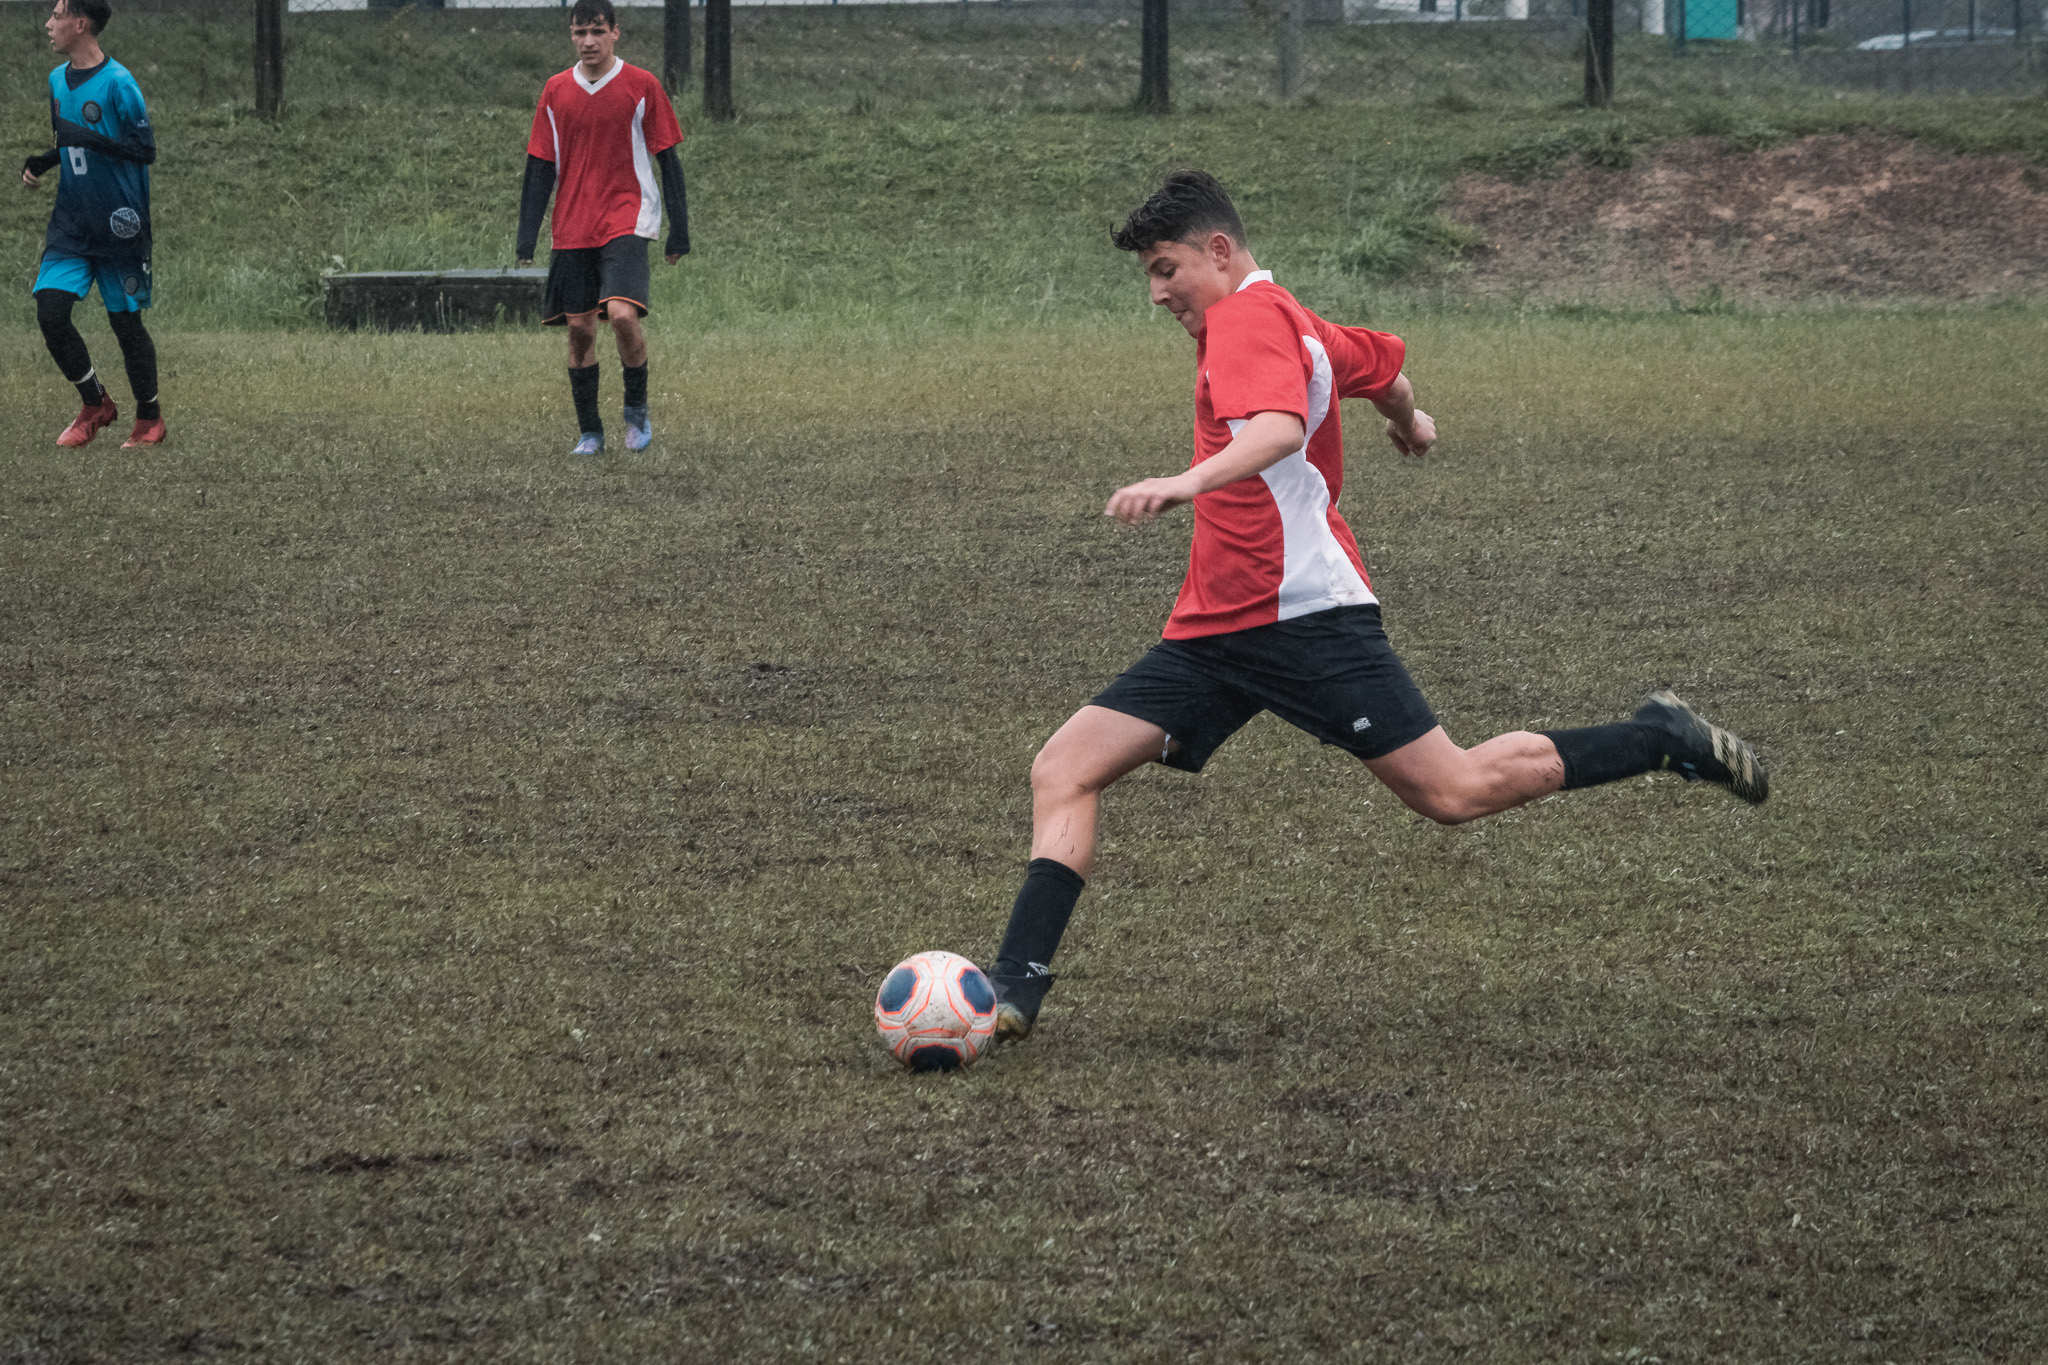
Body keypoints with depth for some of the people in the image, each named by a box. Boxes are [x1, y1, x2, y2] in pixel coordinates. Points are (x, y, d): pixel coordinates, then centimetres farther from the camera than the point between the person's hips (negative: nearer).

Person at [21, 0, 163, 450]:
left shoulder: (117, 82, -14)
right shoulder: (57, 80, 10)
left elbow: (146, 150, -16)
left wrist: (88, 139, -25)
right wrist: (39, 163, 5)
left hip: (118, 226, -6)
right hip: (71, 223, 6)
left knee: (126, 321, 1)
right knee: (50, 312, -7)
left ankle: (149, 417, 19)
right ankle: (95, 403, 11)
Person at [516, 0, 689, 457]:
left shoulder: (641, 86, -1)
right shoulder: (556, 91, 8)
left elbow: (668, 161, 2)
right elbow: (540, 167, 11)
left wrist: (679, 230, -2)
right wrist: (527, 238, 5)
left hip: (627, 222, -4)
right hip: (572, 228, 4)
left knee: (622, 314, -21)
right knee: (579, 328, 2)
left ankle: (637, 409, 2)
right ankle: (589, 432, 13)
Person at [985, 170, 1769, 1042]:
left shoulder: (1246, 318, -10)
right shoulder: (1293, 325, 20)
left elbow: (1278, 426, -29)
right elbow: (1385, 360, 36)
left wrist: (1187, 483, -46)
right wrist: (1408, 420, 58)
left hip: (1300, 608, -10)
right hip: (1213, 628, 10)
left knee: (1453, 792, -7)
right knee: (1063, 771, -4)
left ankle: (1662, 740, 12)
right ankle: (1015, 990, -10)